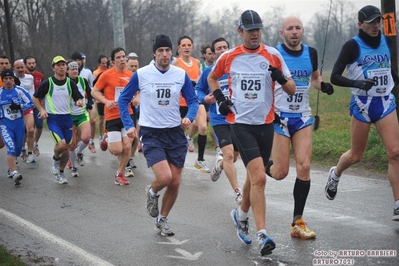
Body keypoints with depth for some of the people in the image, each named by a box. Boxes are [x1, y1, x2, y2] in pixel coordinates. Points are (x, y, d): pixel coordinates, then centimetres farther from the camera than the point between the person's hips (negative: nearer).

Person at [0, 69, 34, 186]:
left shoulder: (20, 91, -6)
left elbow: (30, 103, -5)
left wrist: (19, 106, -19)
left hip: (19, 123, 2)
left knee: (17, 148, 14)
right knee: (11, 147, -20)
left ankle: (11, 168, 41)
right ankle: (14, 173, -25)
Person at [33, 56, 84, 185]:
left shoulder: (71, 83, 3)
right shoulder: (47, 83, -5)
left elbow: (78, 99, 3)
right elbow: (36, 98, 5)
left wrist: (79, 102, -21)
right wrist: (41, 110, -9)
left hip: (67, 118, 4)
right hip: (53, 118, -4)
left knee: (66, 148, 7)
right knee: (61, 144, -22)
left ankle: (60, 173, 27)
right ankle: (55, 159, 12)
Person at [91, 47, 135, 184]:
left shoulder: (131, 75, 3)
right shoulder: (107, 75, -8)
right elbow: (94, 92, -2)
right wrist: (106, 101, -16)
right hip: (112, 116, -3)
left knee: (127, 147, -3)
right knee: (117, 150, -6)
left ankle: (120, 175, 15)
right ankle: (107, 140, 28)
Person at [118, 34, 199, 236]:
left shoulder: (181, 75, 1)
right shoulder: (141, 75, -6)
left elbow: (192, 100, 8)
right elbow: (123, 100, 3)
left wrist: (189, 117, -13)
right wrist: (129, 125, -7)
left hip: (175, 133, 3)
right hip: (151, 134, -3)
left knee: (175, 182, 4)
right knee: (165, 177, -20)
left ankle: (162, 220, 26)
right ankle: (152, 192, 17)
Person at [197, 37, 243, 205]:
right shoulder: (208, 72, -1)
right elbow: (199, 89, 14)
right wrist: (205, 98, -7)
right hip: (219, 120, -2)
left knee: (233, 157, 14)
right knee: (229, 154, -18)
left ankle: (219, 163, 50)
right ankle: (237, 192, -12)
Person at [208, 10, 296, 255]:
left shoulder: (273, 55, 0)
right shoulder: (229, 57, 1)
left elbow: (292, 90, 1)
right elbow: (212, 78, 21)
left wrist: (280, 78, -19)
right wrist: (219, 97, 4)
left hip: (265, 124, 2)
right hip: (241, 123, -2)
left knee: (254, 177, 15)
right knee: (259, 177, -17)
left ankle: (241, 215, 42)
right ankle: (262, 235, -16)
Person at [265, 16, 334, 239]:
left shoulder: (311, 53, 4)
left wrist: (323, 85, -1)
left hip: (303, 117, 4)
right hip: (279, 117, -4)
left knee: (304, 166, -7)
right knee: (280, 173, -6)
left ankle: (298, 223, 1)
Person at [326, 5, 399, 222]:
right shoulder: (352, 46, -8)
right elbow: (334, 77, -12)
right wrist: (357, 83, -26)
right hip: (362, 105, -4)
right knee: (356, 155, 7)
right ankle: (335, 174, 42)